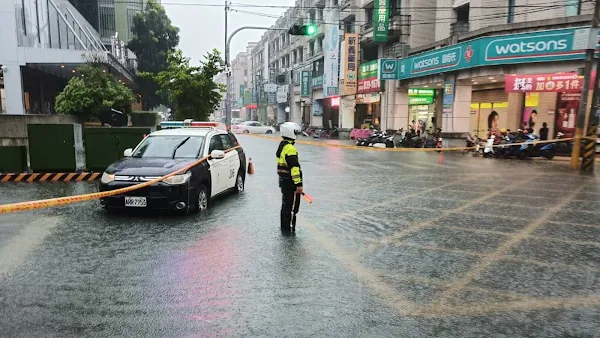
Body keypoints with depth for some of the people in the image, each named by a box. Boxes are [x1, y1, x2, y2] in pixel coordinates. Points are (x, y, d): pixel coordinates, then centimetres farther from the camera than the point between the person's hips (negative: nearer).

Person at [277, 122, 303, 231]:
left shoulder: (282, 146, 13)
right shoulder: (290, 149, -20)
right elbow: (294, 168, -24)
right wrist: (298, 184, -23)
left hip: (283, 180, 10)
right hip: (290, 182, -10)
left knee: (286, 205, 19)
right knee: (292, 206, -2)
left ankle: (284, 227, 29)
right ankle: (289, 228, 5)